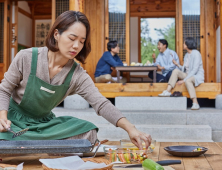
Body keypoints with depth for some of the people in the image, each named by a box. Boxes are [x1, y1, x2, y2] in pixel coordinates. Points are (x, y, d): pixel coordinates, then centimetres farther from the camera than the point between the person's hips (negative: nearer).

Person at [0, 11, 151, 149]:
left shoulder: (77, 75, -12)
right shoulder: (26, 58, -16)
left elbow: (101, 104, -22)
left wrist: (130, 128, -38)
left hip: (45, 123, 3)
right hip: (15, 120, -3)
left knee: (88, 131, -18)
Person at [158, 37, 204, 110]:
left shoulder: (196, 54, -12)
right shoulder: (186, 55, 13)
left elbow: (195, 70, -21)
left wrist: (184, 80, -25)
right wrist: (177, 65, 1)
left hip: (197, 76, -7)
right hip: (188, 76, 7)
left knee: (187, 81, -38)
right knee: (176, 71, -13)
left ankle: (195, 103, -41)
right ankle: (168, 91, -22)